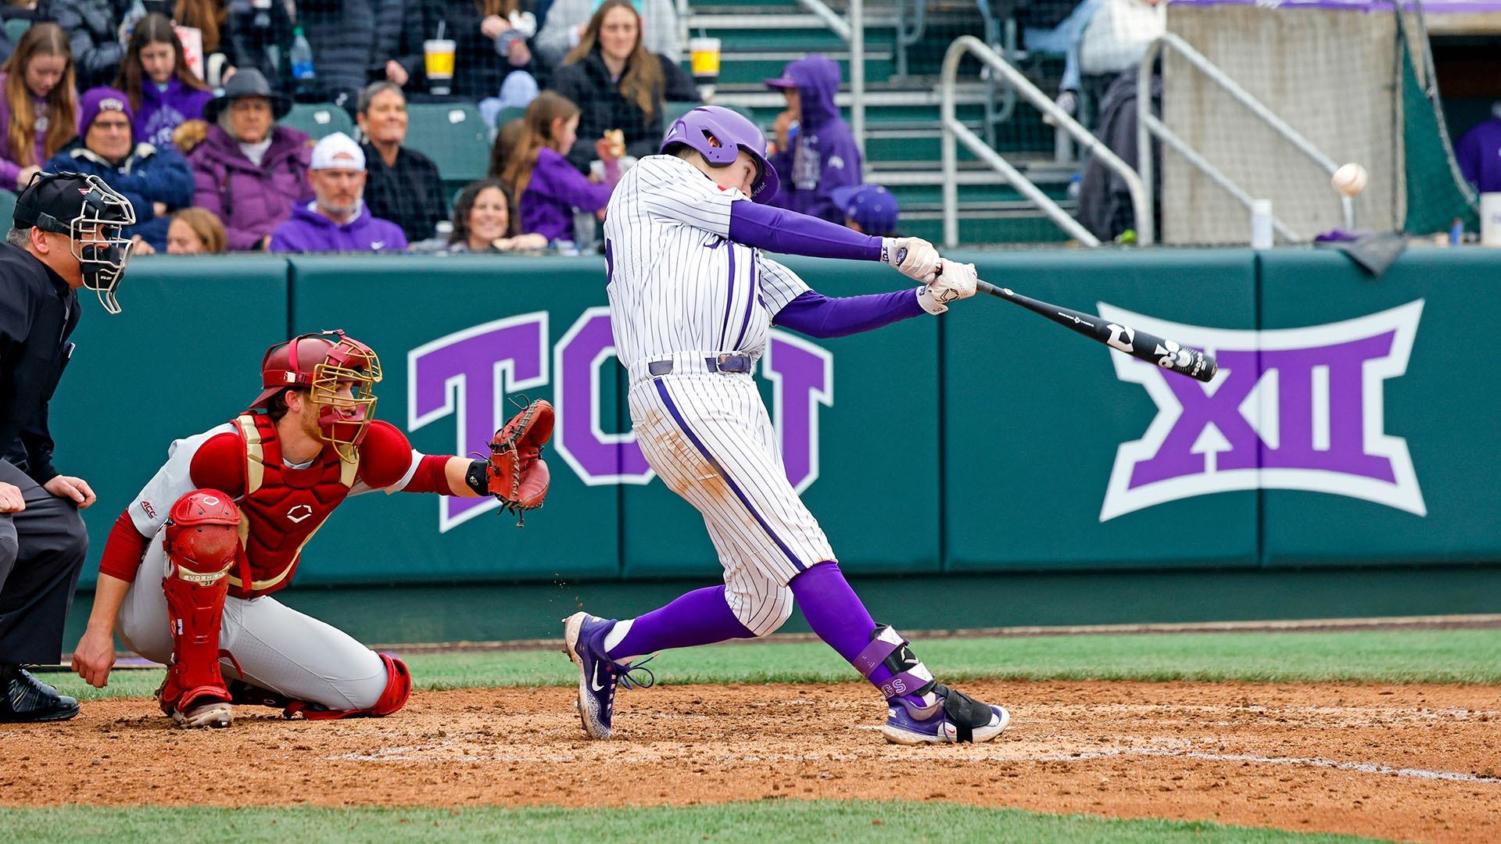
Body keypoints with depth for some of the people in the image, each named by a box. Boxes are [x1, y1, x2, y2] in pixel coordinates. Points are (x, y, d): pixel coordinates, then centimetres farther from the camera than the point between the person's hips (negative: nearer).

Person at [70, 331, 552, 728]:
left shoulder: (357, 452, -7)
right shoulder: (227, 451, -24)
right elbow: (131, 531, -19)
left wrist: (487, 475, -29)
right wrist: (99, 631, -22)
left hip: (246, 613, 6)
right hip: (156, 617, -6)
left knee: (383, 691, -4)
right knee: (208, 514, -37)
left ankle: (234, 680, 14)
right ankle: (193, 685, -25)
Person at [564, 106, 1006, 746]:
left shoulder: (741, 254, 32)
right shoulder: (653, 178, 12)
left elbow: (820, 316, 21)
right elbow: (770, 226, 2)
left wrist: (927, 297, 10)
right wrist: (889, 251, 2)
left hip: (739, 403, 9)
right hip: (681, 390, -9)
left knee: (762, 601, 4)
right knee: (797, 545, -17)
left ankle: (605, 644, 21)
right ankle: (914, 695, -26)